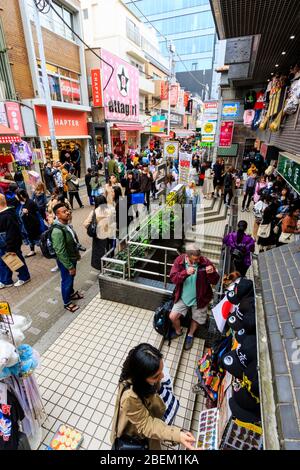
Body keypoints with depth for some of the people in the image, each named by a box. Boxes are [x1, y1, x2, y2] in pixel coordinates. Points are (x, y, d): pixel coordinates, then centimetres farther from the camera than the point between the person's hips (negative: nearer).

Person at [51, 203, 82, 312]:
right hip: (65, 261, -8)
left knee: (71, 278, 28)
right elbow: (60, 252, -29)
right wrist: (69, 267, -21)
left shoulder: (67, 224, -4)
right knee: (67, 281, 13)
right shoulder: (57, 231, -32)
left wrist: (77, 253, 19)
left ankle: (71, 293, 52)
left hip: (72, 258, 8)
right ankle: (67, 303, 35)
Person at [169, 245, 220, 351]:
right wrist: (186, 272, -39)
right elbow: (173, 278, -22)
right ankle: (178, 331, 35)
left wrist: (212, 273, -38)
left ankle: (190, 335, 52)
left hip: (199, 298, 0)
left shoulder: (205, 262, -21)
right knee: (172, 317, -1)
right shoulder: (179, 260, -17)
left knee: (196, 319, 19)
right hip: (183, 297, 1)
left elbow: (215, 281, -15)